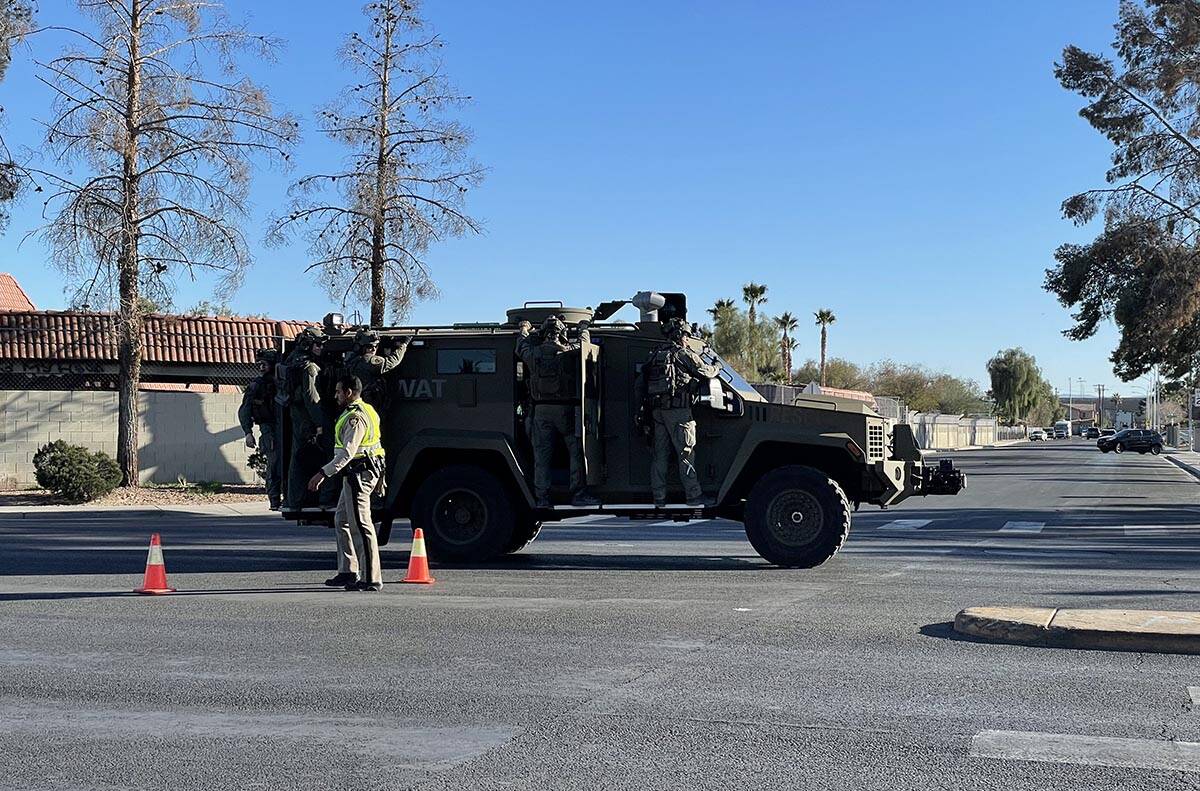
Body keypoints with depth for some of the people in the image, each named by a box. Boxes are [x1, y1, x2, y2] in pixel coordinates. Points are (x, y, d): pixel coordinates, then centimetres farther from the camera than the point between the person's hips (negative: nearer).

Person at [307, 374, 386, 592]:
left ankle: (371, 579, -9)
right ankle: (348, 572, 24)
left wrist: (324, 473, -30)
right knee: (342, 521, 18)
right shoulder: (365, 410, 16)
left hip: (359, 475, -11)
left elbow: (347, 452, -27)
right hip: (355, 475, 11)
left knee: (360, 525, -10)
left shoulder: (356, 417, -17)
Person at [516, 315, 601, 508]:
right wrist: (584, 327, 38)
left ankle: (542, 497, 5)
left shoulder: (533, 353, 2)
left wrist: (525, 330, 45)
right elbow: (584, 341, 17)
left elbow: (522, 347, 26)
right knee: (576, 451, 4)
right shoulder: (569, 352, -3)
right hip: (565, 408, -3)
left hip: (541, 409, 3)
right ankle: (578, 494, 0)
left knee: (541, 454, 6)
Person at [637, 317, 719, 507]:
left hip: (657, 411, 7)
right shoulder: (684, 354, -3)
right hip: (678, 409, -7)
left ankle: (659, 497, 9)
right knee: (686, 453, -2)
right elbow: (705, 372, -2)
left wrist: (643, 404, 22)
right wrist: (716, 368, 19)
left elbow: (640, 382, 16)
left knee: (660, 454, 8)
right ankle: (694, 496, 0)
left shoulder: (655, 355, 17)